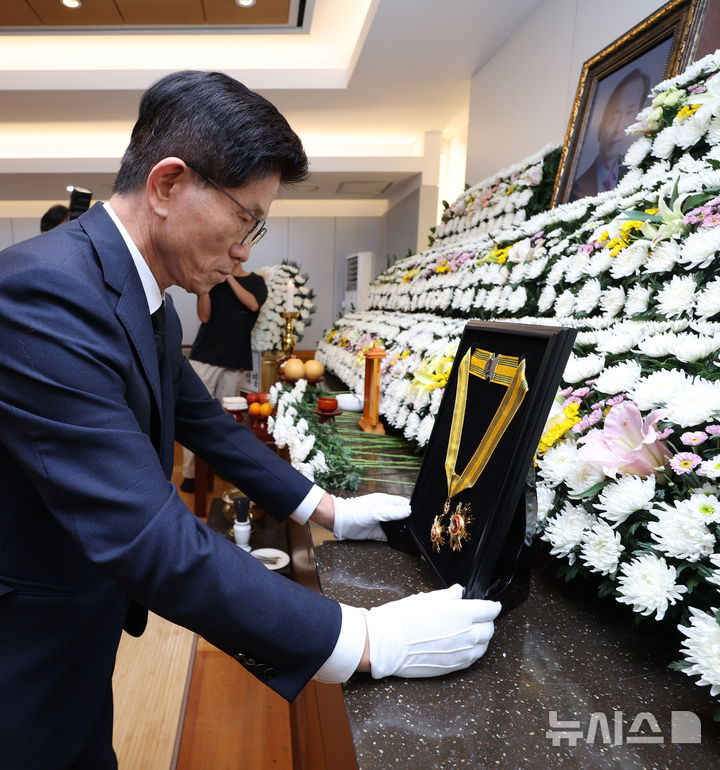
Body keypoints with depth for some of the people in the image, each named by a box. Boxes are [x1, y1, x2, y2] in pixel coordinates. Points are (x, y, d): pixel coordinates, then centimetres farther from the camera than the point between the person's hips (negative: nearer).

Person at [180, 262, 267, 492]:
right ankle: (190, 472, -1)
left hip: (235, 359, 1)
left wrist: (229, 277, -14)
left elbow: (253, 304, -14)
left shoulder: (255, 281, 8)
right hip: (205, 355, 0)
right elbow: (204, 316, -2)